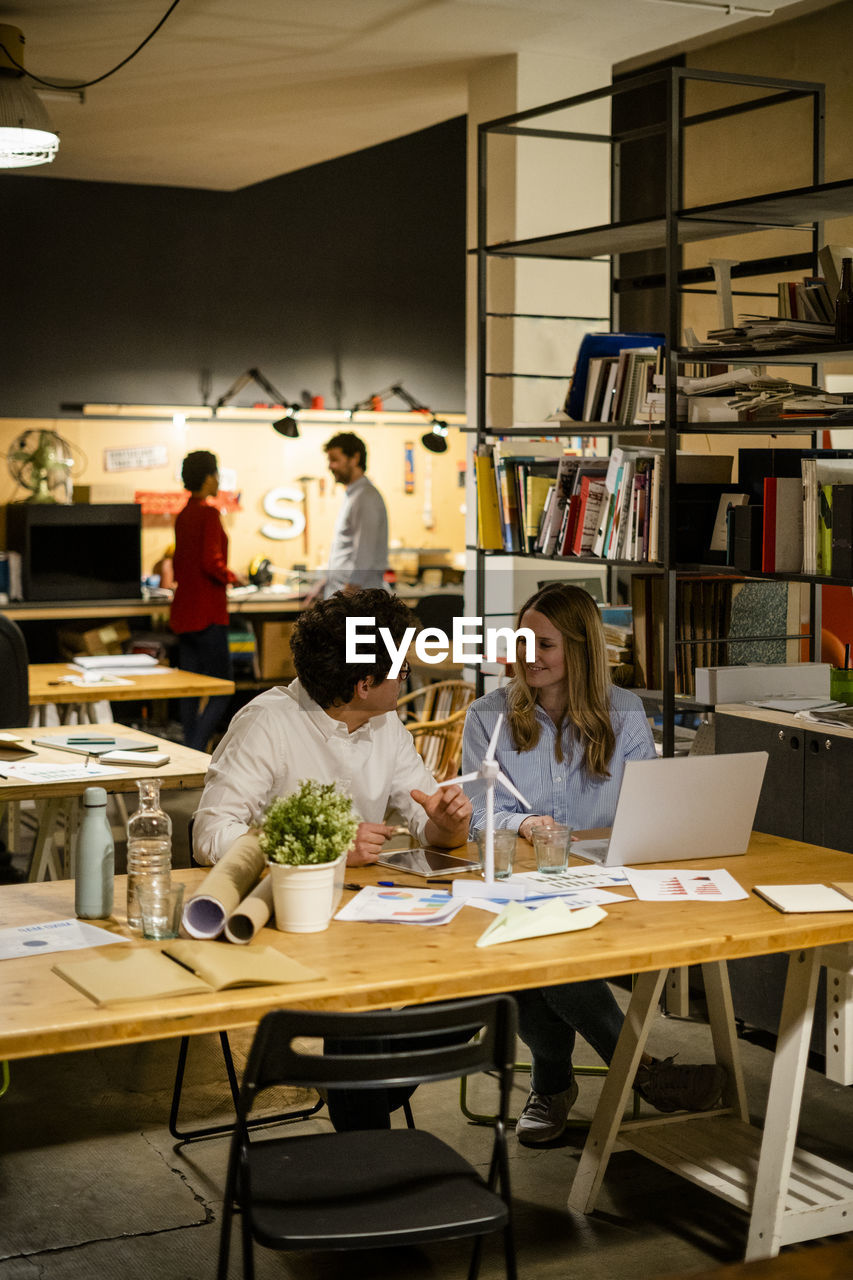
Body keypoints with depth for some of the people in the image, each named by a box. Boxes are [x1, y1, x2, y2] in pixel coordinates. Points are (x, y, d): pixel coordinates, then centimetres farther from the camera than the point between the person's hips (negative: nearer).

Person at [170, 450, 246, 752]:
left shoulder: (183, 515, 12)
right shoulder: (209, 513, -12)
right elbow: (211, 561, -21)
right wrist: (232, 577, -4)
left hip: (183, 611, 8)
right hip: (207, 614, -8)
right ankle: (196, 754, -12)